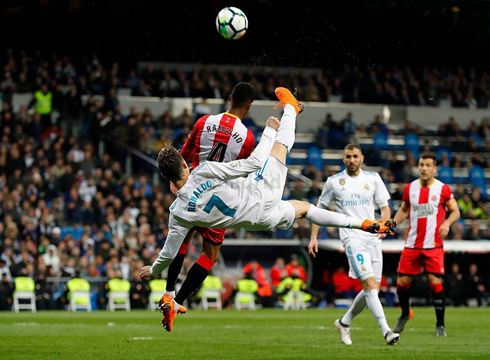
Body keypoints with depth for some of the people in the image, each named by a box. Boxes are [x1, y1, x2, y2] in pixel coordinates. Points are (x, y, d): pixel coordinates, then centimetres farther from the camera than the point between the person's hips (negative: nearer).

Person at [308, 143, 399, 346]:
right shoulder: (334, 182, 5)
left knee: (372, 290, 3)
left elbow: (384, 207, 9)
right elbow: (320, 208, 14)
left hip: (373, 237, 4)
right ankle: (386, 331, -25)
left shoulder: (373, 179, 10)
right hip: (352, 237, -4)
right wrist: (313, 237, 6)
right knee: (370, 284, -19)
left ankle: (344, 323, 24)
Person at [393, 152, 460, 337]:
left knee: (435, 282, -12)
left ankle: (440, 325, -1)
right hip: (412, 243, 3)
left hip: (433, 245, -3)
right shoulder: (410, 188, 6)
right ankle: (405, 313, 30)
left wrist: (447, 223, -18)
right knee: (402, 282, 2)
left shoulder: (443, 189, -3)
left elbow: (455, 211, 2)